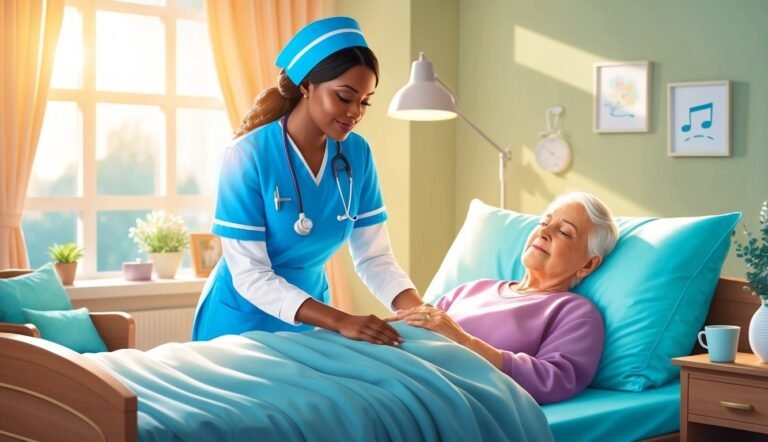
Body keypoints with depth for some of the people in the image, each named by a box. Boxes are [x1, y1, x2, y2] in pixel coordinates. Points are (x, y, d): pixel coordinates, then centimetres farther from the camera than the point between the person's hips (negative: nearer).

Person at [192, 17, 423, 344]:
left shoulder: (357, 155, -8)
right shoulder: (248, 156, -23)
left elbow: (374, 256, -8)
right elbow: (250, 276, -24)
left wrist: (420, 313, -25)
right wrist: (341, 322, -33)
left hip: (309, 321, 4)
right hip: (244, 321, -4)